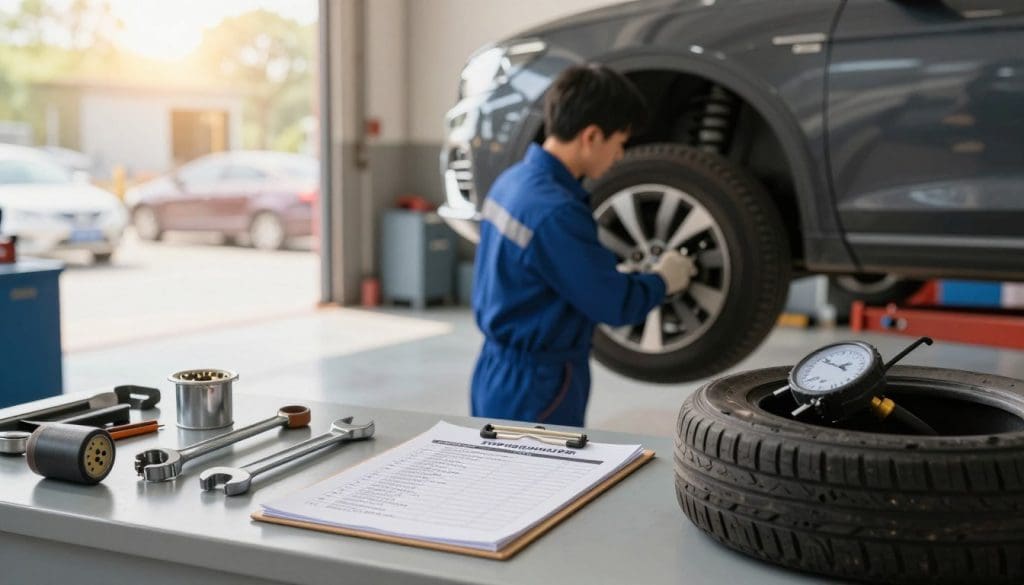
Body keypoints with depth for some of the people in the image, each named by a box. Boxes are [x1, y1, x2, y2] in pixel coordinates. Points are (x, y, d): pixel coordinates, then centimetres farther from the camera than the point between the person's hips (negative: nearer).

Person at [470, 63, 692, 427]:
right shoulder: (556, 212, -25)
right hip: (534, 392, -9)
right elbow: (616, 305, -17)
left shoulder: (512, 181, 3)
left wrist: (641, 278, 10)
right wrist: (663, 280, 1)